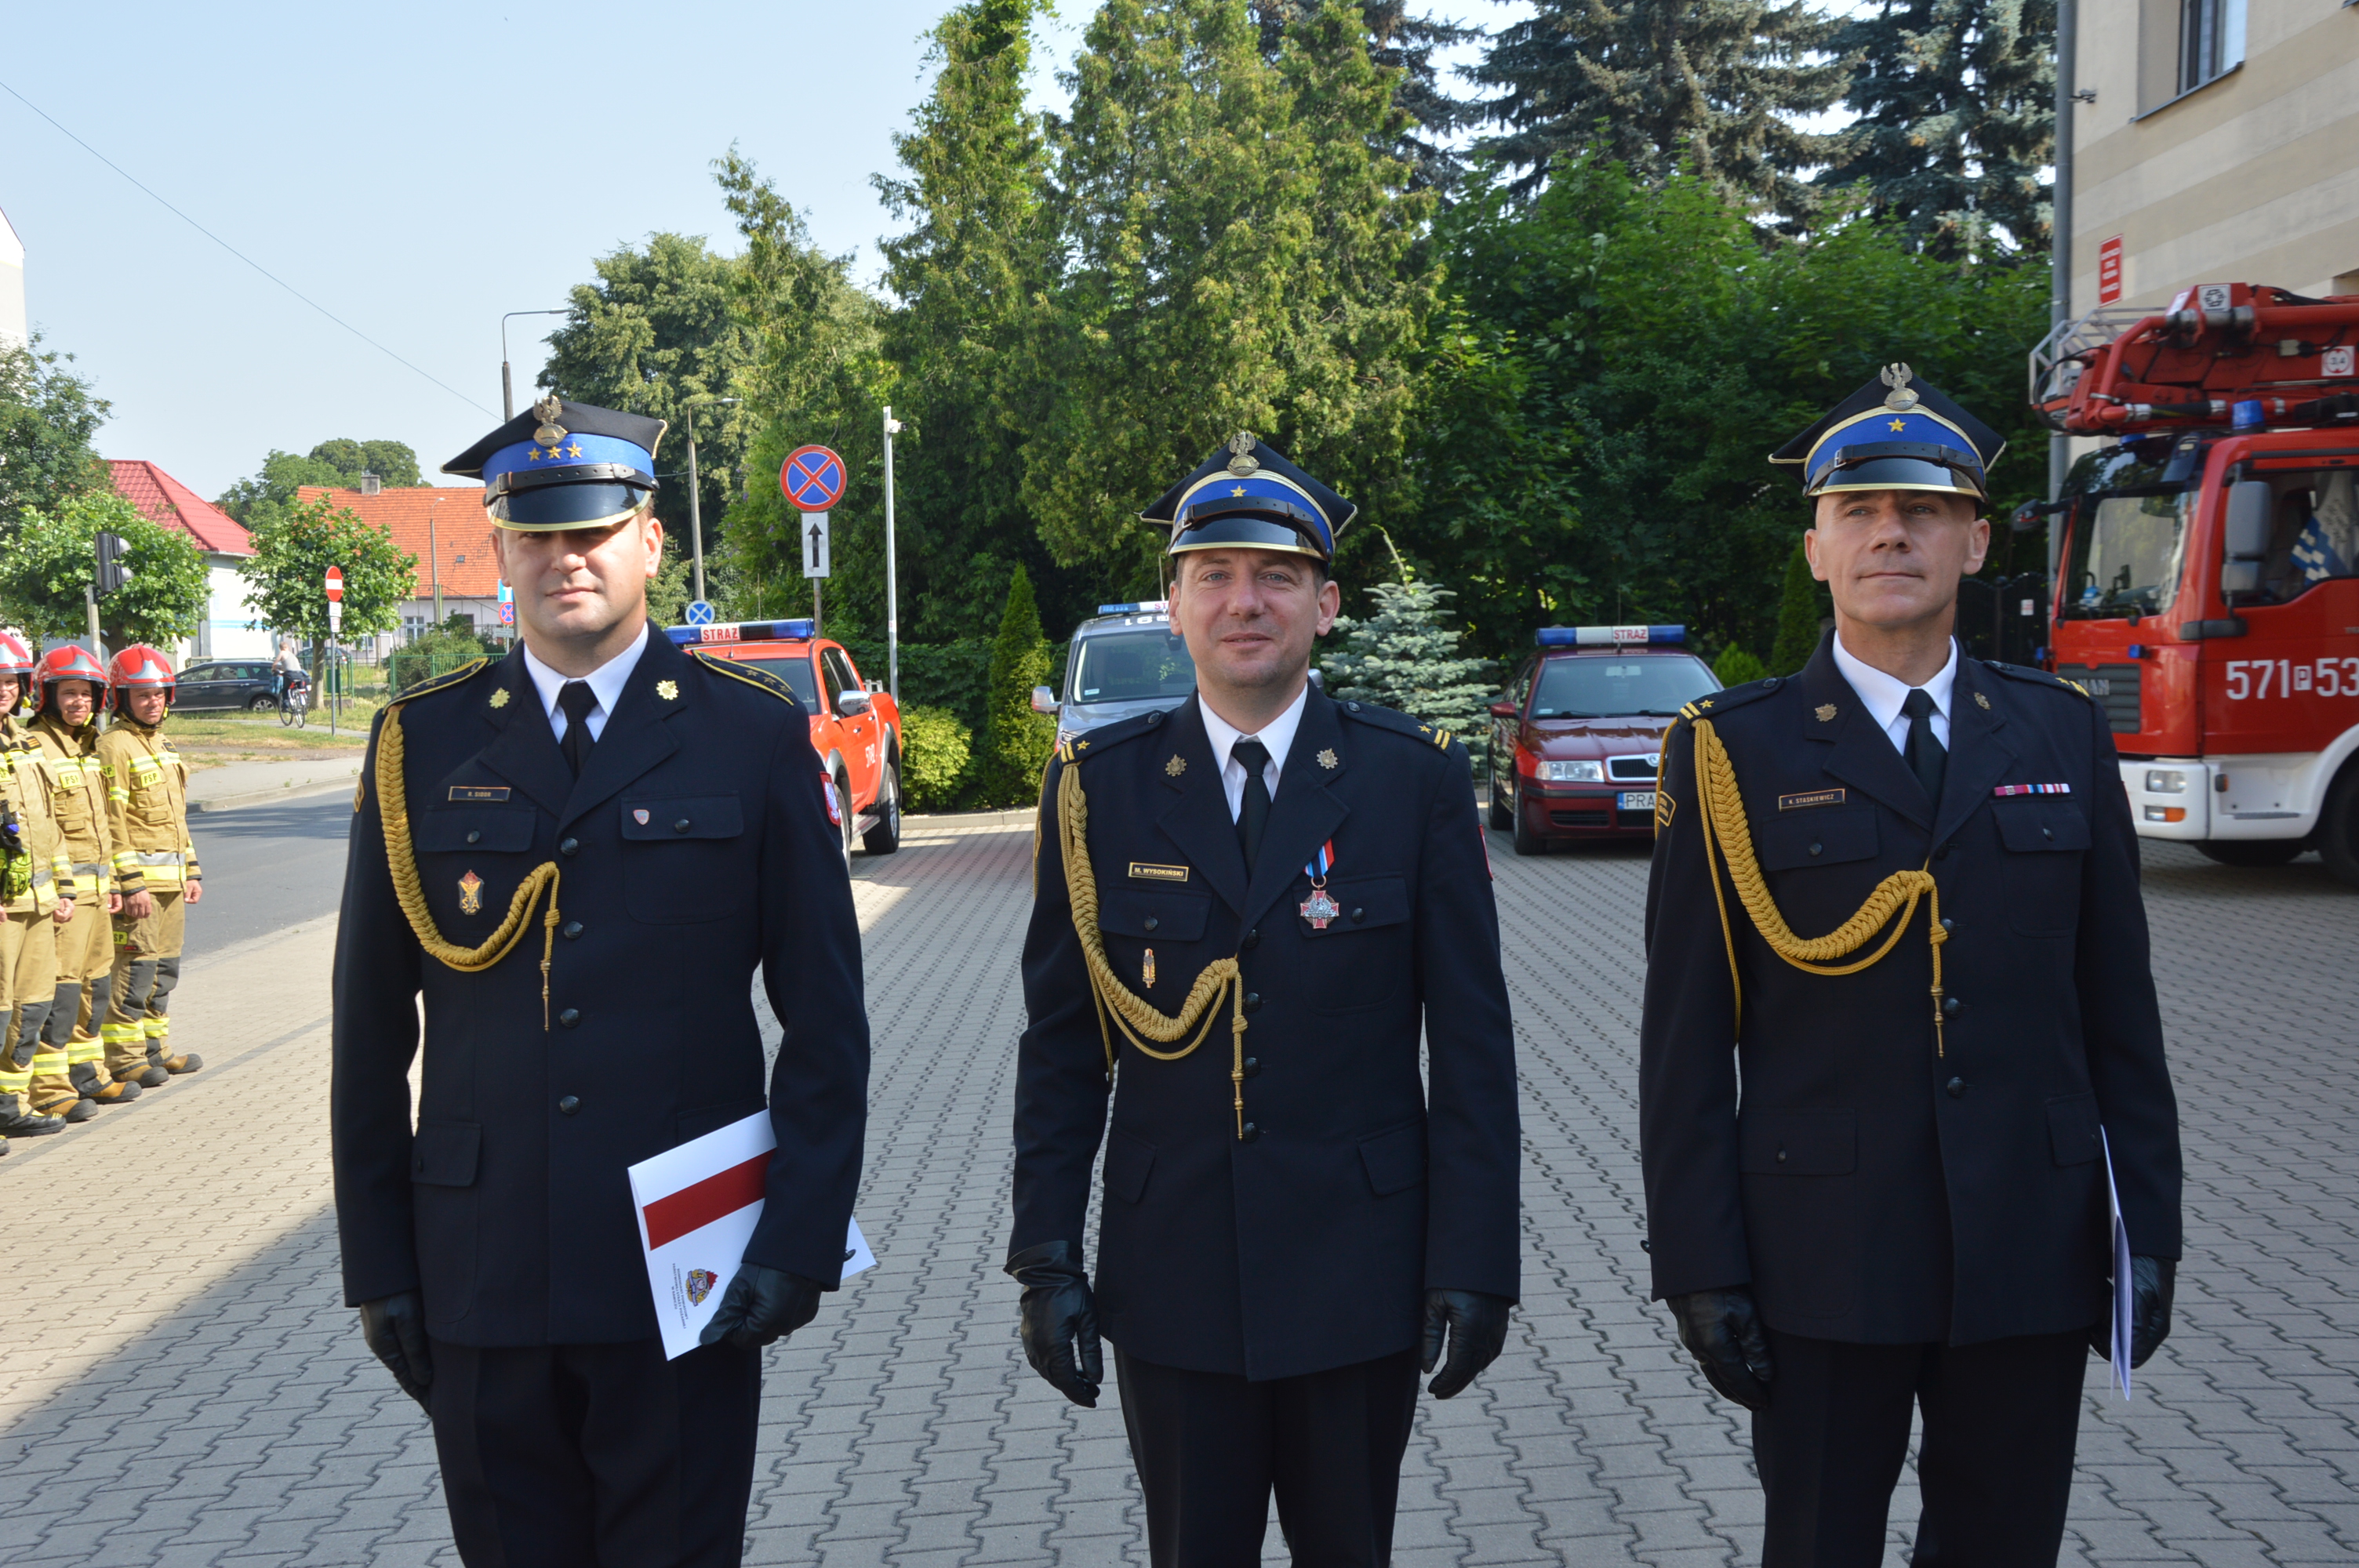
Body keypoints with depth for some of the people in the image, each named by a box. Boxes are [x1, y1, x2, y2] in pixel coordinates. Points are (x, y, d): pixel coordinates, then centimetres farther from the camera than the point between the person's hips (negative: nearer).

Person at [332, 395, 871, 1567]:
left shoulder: (754, 734, 0)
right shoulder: (422, 744, 5)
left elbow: (825, 1016, -1)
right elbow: (372, 1031, 7)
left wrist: (801, 1241, -8)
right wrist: (377, 1265, 5)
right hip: (479, 1282, 2)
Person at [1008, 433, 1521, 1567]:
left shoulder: (1417, 779, -2)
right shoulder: (1099, 788, 1)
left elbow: (1472, 1045, -2)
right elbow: (1062, 1048, 4)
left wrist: (1474, 1264, -6)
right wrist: (1045, 1258, 0)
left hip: (1360, 1283, -1)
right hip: (1173, 1282, 1)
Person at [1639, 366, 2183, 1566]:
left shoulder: (2062, 732, 6)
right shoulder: (1732, 751, -3)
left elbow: (2118, 1002, 7)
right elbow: (1687, 1040, -4)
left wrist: (2149, 1225, 4)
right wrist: (1701, 1270, -7)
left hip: (2034, 1254, 3)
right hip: (1825, 1260, -2)